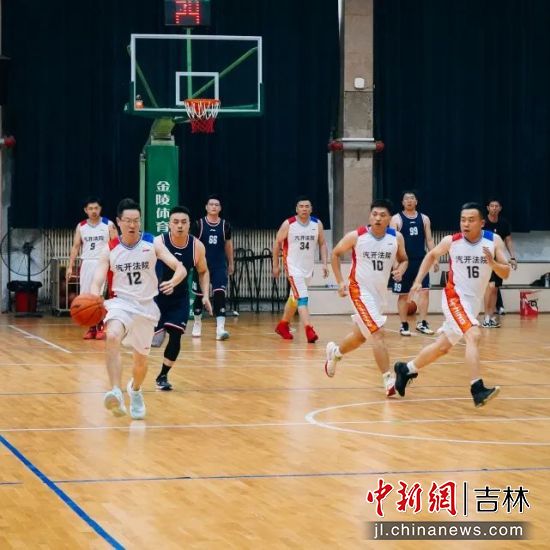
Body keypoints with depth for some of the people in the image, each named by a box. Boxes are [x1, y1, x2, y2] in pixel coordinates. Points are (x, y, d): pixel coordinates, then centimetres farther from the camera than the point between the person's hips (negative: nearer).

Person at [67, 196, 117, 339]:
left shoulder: (108, 225, 0)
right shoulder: (81, 226, 9)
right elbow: (75, 247, 10)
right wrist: (70, 266, 2)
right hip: (87, 263, 3)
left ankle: (100, 327, 1)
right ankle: (91, 327, 10)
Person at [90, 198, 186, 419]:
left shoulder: (153, 243, -6)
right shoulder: (110, 250, -4)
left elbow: (180, 268, -10)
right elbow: (97, 282, -8)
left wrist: (173, 282, -34)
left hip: (146, 305, 2)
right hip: (121, 302, -2)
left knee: (141, 358, 15)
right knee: (112, 337, -34)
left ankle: (135, 390, 49)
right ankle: (116, 393, -41)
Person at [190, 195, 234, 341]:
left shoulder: (225, 225, 3)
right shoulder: (199, 224, -3)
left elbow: (228, 244, 14)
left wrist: (231, 263, 17)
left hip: (219, 266, 0)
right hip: (202, 265, 0)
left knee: (219, 294, -14)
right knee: (199, 295, 11)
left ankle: (220, 328, -20)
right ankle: (197, 324, 34)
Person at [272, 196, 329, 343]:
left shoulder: (317, 224, -1)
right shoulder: (288, 224, -11)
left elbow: (322, 244, 6)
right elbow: (277, 243, -1)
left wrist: (324, 264, -5)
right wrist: (276, 265, 1)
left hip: (308, 267, 5)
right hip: (293, 266, -5)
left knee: (294, 298, 18)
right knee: (302, 298, -17)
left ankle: (283, 325, 36)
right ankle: (309, 330, -25)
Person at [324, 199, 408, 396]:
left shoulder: (396, 238, -6)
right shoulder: (356, 236, -14)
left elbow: (403, 260, 10)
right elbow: (336, 254, 1)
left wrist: (400, 269, -14)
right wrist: (340, 281, -4)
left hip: (380, 292, 6)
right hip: (360, 290, -5)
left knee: (361, 335, 21)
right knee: (377, 333, -17)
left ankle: (334, 352, 50)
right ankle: (389, 380, -14)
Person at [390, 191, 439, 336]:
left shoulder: (424, 219, 10)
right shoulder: (396, 219, 0)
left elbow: (429, 240, 11)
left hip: (421, 260, 3)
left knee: (424, 291, -7)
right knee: (403, 294, 3)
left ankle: (421, 323, -3)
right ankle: (404, 325, 11)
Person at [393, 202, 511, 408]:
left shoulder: (493, 241, -9)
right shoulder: (451, 241, -10)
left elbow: (505, 273, -11)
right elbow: (432, 255, 10)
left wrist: (492, 262, -30)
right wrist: (418, 280, 4)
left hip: (474, 301, 4)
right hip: (455, 297, -4)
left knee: (442, 347, 15)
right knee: (474, 335, -27)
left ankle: (406, 369, 36)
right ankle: (477, 389, -32)